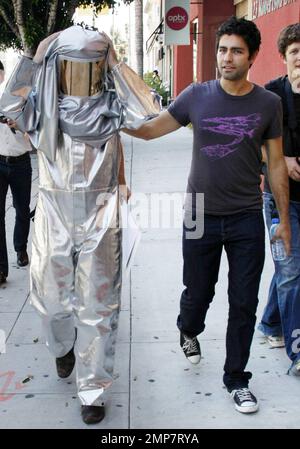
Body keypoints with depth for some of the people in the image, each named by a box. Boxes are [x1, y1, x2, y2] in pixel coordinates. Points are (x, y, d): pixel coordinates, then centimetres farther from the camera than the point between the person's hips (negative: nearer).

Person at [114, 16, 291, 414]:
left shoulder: (268, 104, -2)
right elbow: (150, 130, 2)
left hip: (247, 220, 0)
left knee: (244, 304, 5)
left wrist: (283, 219, 4)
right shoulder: (197, 96, -2)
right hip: (201, 216, 0)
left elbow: (276, 163, 4)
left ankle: (236, 378, 24)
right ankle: (189, 332, 49)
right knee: (198, 292, 13)